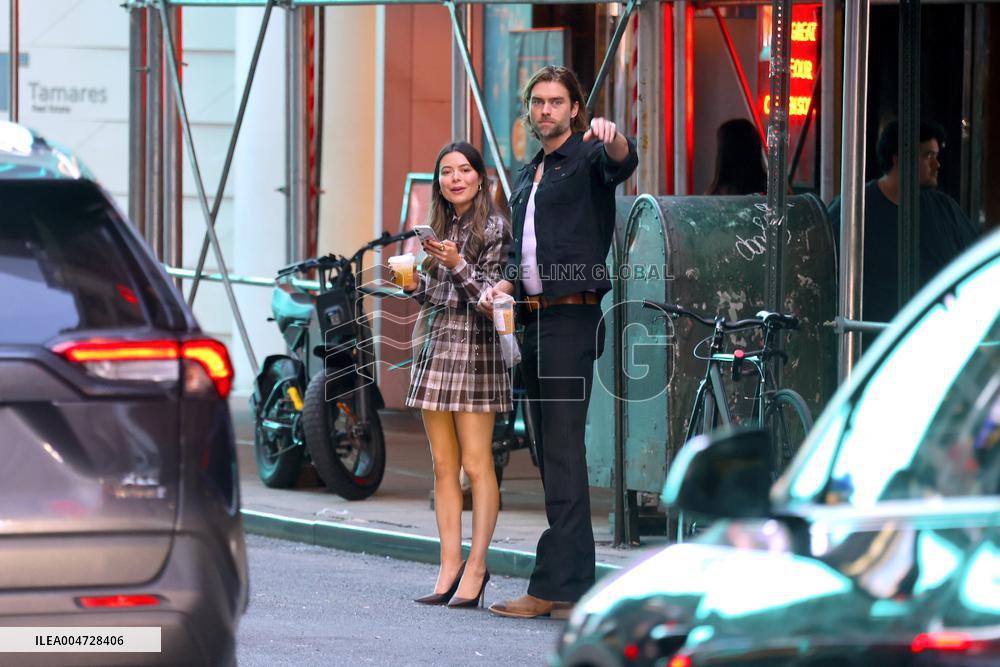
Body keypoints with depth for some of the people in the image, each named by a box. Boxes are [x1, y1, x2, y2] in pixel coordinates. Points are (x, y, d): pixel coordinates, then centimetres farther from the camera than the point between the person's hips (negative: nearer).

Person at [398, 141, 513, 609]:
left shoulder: (494, 228, -4)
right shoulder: (440, 228, 16)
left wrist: (458, 265, -22)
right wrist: (414, 286, 3)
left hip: (474, 347, -7)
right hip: (434, 347, 7)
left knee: (476, 464, -7)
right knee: (443, 465, 5)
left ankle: (475, 569, -6)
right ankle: (450, 567, 6)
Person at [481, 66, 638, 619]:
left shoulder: (588, 157, -3)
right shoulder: (526, 175, 22)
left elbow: (622, 163, -26)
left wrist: (613, 139, -49)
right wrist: (503, 286, 5)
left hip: (572, 318, -9)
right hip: (533, 320, 9)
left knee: (563, 453, -11)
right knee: (549, 454, 8)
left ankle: (553, 586, -14)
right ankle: (576, 582, 11)